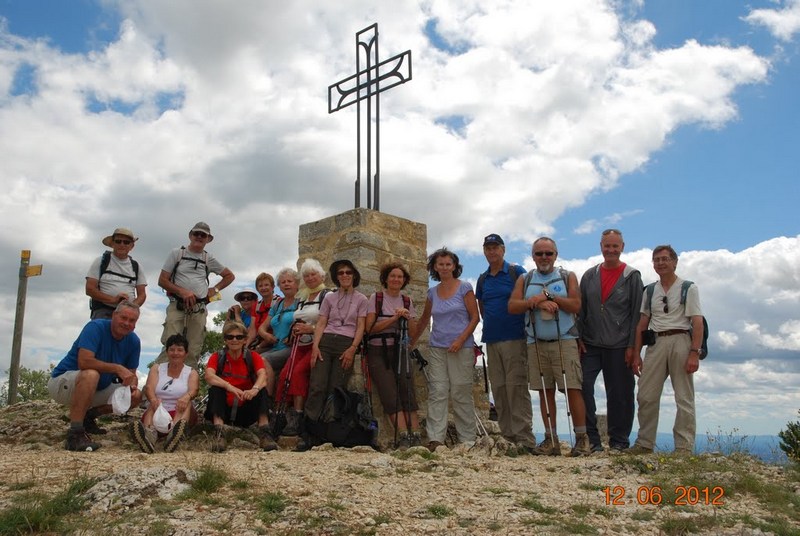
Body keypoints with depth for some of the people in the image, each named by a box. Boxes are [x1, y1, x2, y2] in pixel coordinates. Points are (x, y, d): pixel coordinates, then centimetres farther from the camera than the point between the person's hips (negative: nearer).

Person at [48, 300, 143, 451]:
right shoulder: (95, 327, -21)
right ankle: (75, 433, -34)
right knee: (91, 374, -38)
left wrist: (132, 386, -19)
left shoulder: (134, 341, -2)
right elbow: (84, 362, -33)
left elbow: (131, 374, 3)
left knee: (136, 396, -7)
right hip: (62, 383, -7)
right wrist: (118, 368, -32)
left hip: (96, 389, 7)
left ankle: (88, 416, 11)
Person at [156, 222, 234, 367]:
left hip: (199, 310, 3)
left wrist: (215, 289, 12)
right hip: (177, 306, -2)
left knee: (193, 353, -2)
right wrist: (182, 292, -10)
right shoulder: (177, 254, 9)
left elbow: (230, 276, 27)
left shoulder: (209, 258, 16)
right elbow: (162, 280, 5)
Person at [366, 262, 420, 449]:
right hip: (378, 352, -3)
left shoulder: (407, 301, 12)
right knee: (391, 395, -13)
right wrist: (394, 318, -14)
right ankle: (404, 436, -18)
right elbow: (370, 327, -7)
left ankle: (416, 436, -13)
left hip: (401, 351, 3)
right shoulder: (376, 298, 2)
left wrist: (407, 317, -9)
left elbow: (413, 332, 10)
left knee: (408, 393, -10)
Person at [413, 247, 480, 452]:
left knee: (461, 393, -1)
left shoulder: (464, 288, 0)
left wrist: (461, 340, -13)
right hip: (437, 348, 4)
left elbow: (475, 317, -2)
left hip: (461, 348, -4)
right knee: (437, 393, -3)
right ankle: (435, 439, -3)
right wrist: (411, 342, 23)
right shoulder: (432, 292, 13)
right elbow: (424, 320, 23)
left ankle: (468, 439, 8)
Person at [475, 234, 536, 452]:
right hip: (492, 341, 6)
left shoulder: (517, 272, -1)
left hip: (514, 339, -6)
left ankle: (525, 439, -7)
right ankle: (507, 437, 12)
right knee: (498, 389, 6)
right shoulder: (483, 280, 15)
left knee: (516, 388, -10)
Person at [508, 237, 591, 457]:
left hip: (564, 341, -2)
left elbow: (575, 305, -6)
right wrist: (537, 302, -14)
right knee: (545, 391, 4)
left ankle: (582, 439, -1)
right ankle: (551, 440, 11)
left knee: (573, 389, -8)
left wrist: (547, 296, -12)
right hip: (536, 343, 3)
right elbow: (512, 306, 0)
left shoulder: (567, 277, 8)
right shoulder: (525, 280, 14)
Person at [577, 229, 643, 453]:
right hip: (590, 344, 3)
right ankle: (591, 438, 0)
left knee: (618, 394, 3)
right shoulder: (589, 275, 12)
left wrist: (631, 346, -8)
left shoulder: (632, 276, 3)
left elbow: (636, 313, -1)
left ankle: (618, 441, 15)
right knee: (582, 385, -10)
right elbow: (581, 309, 12)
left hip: (618, 346, -2)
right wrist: (579, 338, 2)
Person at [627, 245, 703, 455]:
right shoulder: (649, 291, 14)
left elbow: (697, 323, -5)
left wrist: (694, 353, -15)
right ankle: (645, 443, 11)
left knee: (684, 398, 0)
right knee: (646, 396, 1)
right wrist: (636, 354, 8)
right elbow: (641, 325, 13)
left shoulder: (688, 288, 2)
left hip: (680, 341, -4)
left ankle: (684, 446, 6)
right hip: (656, 343, 4)